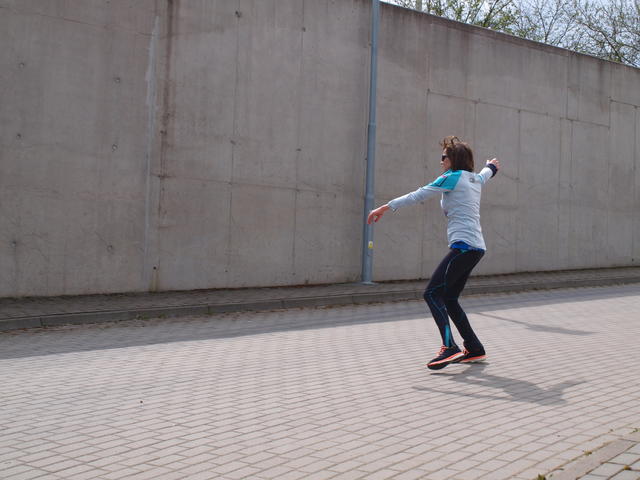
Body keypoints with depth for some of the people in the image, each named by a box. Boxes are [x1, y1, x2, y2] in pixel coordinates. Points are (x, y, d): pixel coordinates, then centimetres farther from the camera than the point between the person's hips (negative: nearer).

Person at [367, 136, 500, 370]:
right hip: (476, 248, 9)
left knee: (432, 293, -14)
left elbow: (417, 195, -8)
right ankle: (474, 349, 14)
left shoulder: (452, 178, -5)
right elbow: (486, 173, 43)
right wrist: (491, 165, 67)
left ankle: (450, 348, -24)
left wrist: (385, 207, -7)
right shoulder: (475, 179, 18)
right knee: (449, 299, 13)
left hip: (463, 246, -9)